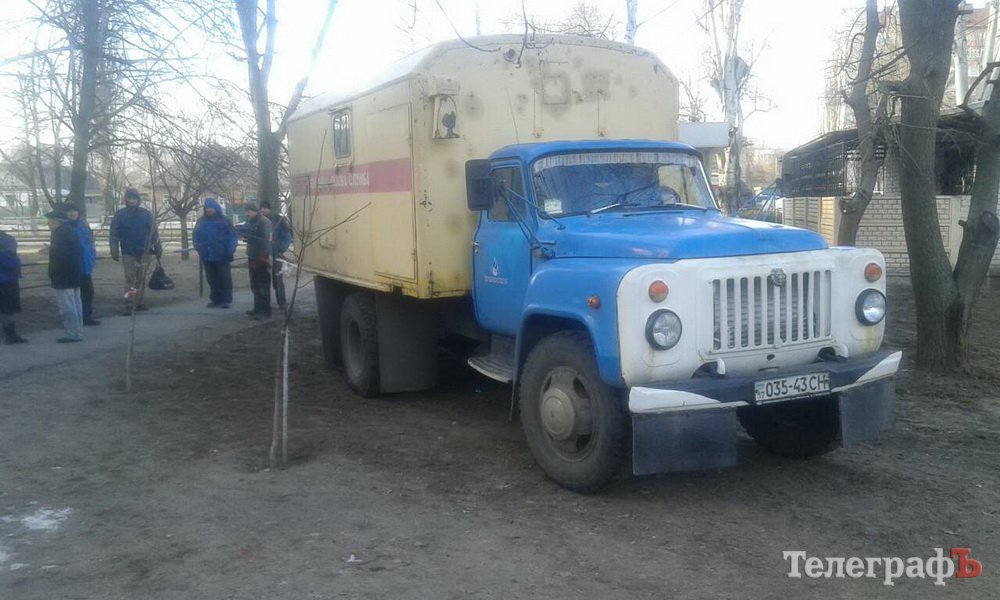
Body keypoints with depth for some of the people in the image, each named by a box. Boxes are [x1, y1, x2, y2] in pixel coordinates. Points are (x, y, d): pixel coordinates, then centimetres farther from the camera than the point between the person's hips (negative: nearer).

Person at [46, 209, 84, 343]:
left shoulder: (60, 233, -16)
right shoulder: (70, 231, 14)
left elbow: (59, 255, -20)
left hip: (63, 278, -10)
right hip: (75, 275, 10)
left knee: (67, 307, -7)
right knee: (75, 305, 14)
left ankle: (73, 334, -6)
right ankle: (78, 332, 20)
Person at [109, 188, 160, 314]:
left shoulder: (146, 214, 3)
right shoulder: (120, 214, 1)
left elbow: (154, 232, 4)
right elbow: (113, 234, 0)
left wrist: (157, 248, -2)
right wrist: (114, 250, -6)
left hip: (144, 252, 2)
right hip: (128, 252, -2)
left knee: (141, 279, 11)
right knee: (130, 279, -6)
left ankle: (139, 302, 22)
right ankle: (128, 305, -10)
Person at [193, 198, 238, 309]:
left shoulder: (223, 220, -3)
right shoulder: (201, 221, 9)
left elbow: (233, 236, -5)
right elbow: (196, 236, 14)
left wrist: (230, 250, -15)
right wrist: (198, 247, -2)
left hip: (221, 256, -4)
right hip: (207, 256, 4)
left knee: (224, 278, 0)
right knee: (212, 279, 11)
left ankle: (226, 300, 7)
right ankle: (215, 300, 20)